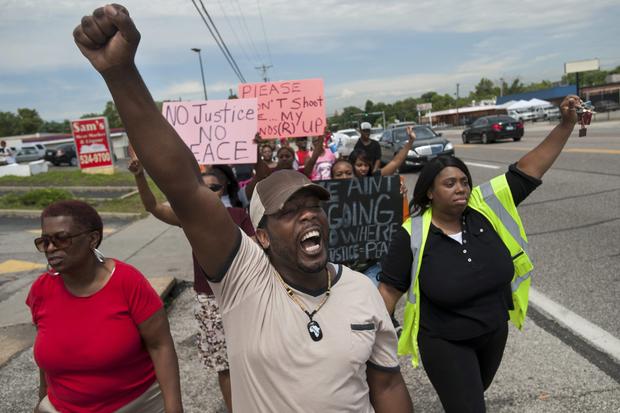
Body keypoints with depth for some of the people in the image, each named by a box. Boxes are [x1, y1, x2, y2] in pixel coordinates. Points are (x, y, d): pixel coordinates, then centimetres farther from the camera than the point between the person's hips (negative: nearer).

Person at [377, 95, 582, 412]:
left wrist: (566, 124, -18)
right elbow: (389, 289, -16)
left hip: (494, 332, 5)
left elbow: (528, 170, -11)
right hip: (444, 343, -5)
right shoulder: (412, 236, -21)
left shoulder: (485, 208, -12)